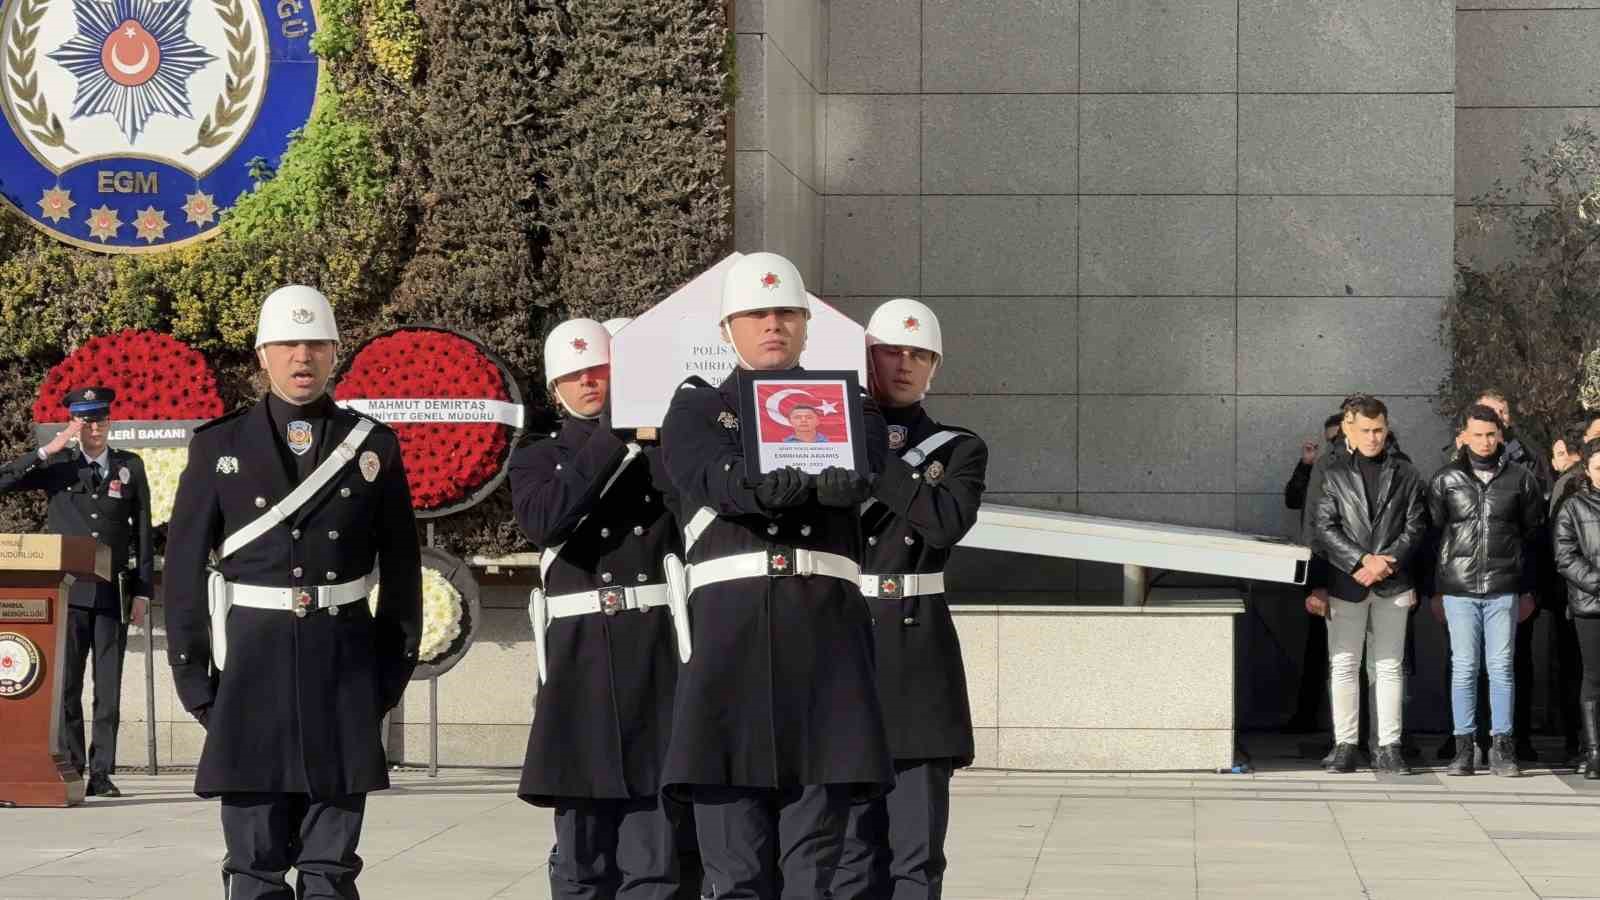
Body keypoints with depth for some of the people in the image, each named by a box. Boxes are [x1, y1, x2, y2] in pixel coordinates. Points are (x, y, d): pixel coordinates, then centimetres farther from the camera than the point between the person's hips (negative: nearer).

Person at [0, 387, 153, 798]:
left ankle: (102, 772, 5)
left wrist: (142, 592, 4)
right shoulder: (58, 465, 6)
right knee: (65, 684, -3)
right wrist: (49, 449, -13)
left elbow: (143, 532, 9)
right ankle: (69, 768, 1)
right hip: (68, 591, -1)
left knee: (109, 686, 1)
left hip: (113, 591, 1)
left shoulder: (130, 467, 9)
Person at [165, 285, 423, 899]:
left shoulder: (375, 446, 7)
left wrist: (394, 666, 2)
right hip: (251, 659, 0)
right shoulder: (220, 445, 5)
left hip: (343, 659, 0)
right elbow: (185, 563, 4)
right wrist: (191, 671, -2)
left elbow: (401, 566, 8)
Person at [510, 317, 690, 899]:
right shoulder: (537, 460, 12)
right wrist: (609, 438, -9)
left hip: (659, 655, -1)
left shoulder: (662, 450, 12)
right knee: (583, 850, 4)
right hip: (580, 659, 1)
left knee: (659, 847, -6)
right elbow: (544, 520, -10)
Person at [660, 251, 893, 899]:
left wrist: (765, 482, -18)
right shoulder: (694, 410, 15)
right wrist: (814, 479, -22)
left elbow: (857, 475, -6)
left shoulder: (849, 407, 19)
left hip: (827, 639, 1)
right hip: (728, 632, -1)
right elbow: (721, 482, -8)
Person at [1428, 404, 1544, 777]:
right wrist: (1434, 590, 3)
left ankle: (1502, 747, 4)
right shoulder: (1445, 480, 4)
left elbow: (1533, 535, 9)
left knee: (1501, 667, 1)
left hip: (1503, 589, 0)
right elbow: (1431, 534, 7)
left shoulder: (1520, 479, 5)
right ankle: (1463, 746, 4)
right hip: (1458, 588, 0)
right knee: (1463, 667, 1)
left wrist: (1528, 589, 6)